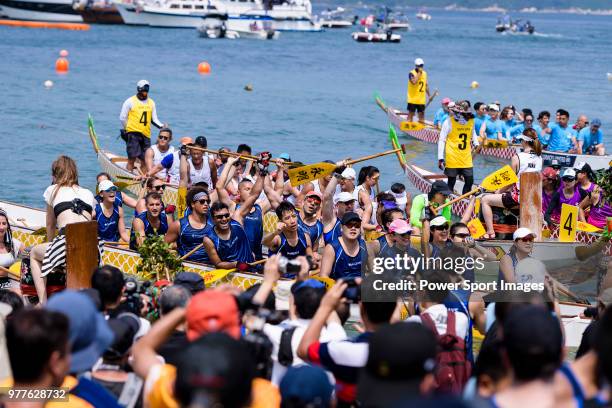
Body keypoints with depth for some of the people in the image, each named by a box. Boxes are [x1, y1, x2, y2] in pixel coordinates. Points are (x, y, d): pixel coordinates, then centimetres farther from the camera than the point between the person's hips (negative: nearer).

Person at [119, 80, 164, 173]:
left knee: (144, 160, 4)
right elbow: (122, 118, 4)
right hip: (133, 134, -5)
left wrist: (162, 126, -1)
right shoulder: (130, 101, 0)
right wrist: (126, 131, 4)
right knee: (132, 158, -10)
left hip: (146, 135, 5)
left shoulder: (151, 103, 14)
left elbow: (154, 119, 15)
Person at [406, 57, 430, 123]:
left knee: (421, 113, 10)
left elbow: (426, 85, 19)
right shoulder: (412, 73, -10)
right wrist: (419, 73, -21)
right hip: (412, 99, -6)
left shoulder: (424, 73, 11)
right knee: (411, 113, -2)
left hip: (421, 100, 6)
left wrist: (429, 95, 19)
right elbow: (414, 82, -29)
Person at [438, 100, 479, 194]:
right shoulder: (449, 122, -8)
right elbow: (441, 141, -6)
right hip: (452, 159, -4)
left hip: (466, 159, 4)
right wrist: (440, 158, -10)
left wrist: (476, 144, 7)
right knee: (451, 181, 4)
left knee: (469, 181, 6)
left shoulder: (471, 122, 5)